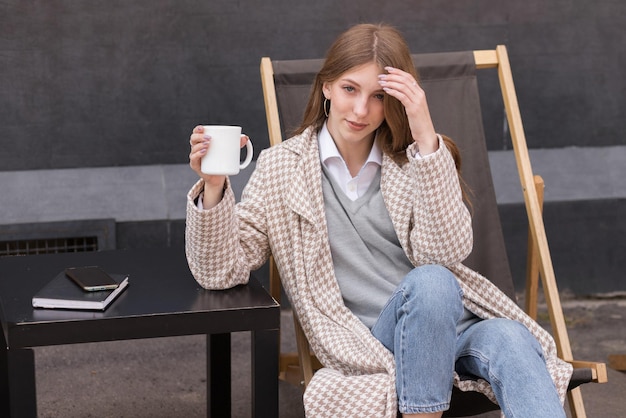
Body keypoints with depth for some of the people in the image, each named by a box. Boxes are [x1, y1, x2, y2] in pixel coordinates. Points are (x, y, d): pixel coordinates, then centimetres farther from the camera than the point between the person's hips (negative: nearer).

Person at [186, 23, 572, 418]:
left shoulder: (415, 159, 9)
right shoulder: (281, 167, 7)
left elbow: (447, 251, -9)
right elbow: (222, 269, 0)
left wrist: (426, 137, -15)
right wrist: (214, 187, -17)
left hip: (458, 325, 2)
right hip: (373, 344, -2)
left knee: (510, 340, -32)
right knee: (431, 283, -32)